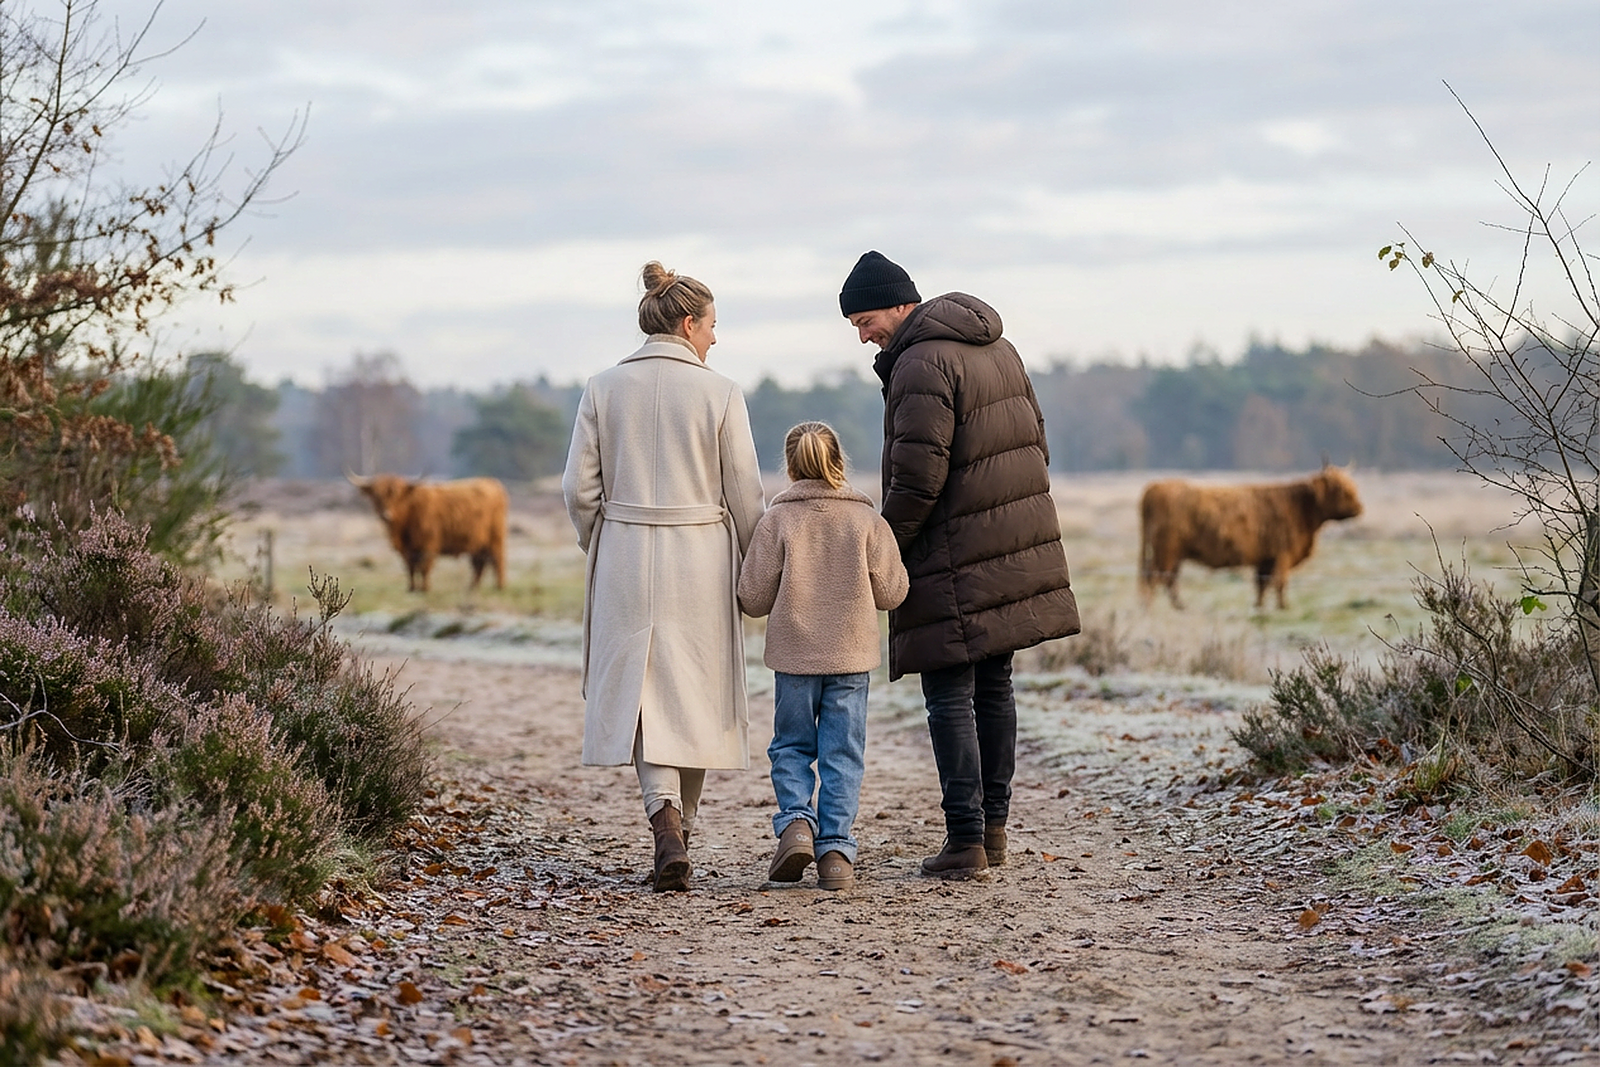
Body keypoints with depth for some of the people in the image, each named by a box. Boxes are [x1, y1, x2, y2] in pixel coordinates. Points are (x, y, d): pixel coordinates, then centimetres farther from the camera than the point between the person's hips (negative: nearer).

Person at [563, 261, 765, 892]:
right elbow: (744, 495, -3)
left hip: (625, 558, 1)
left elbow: (579, 489, 0)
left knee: (642, 691, 3)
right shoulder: (719, 394, -5)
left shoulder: (603, 390, 0)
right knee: (695, 694, 12)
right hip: (701, 558, -1)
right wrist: (752, 568, 11)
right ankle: (678, 830, 19)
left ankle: (664, 814, -18)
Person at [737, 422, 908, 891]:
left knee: (791, 746, 14)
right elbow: (891, 592, 1)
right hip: (850, 655, 1)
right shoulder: (866, 519, -1)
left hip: (794, 654, -1)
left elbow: (753, 598, -5)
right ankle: (835, 850, 0)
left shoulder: (777, 520, -5)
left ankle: (795, 822, -8)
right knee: (842, 754, 5)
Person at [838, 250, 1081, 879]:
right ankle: (994, 827, 21)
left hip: (954, 561, -9)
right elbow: (1035, 442, 18)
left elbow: (918, 478, -21)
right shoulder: (996, 347, 14)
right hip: (1017, 552, 9)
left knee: (950, 696, -4)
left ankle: (965, 840, -5)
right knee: (993, 686, 15)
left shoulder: (922, 363, -16)